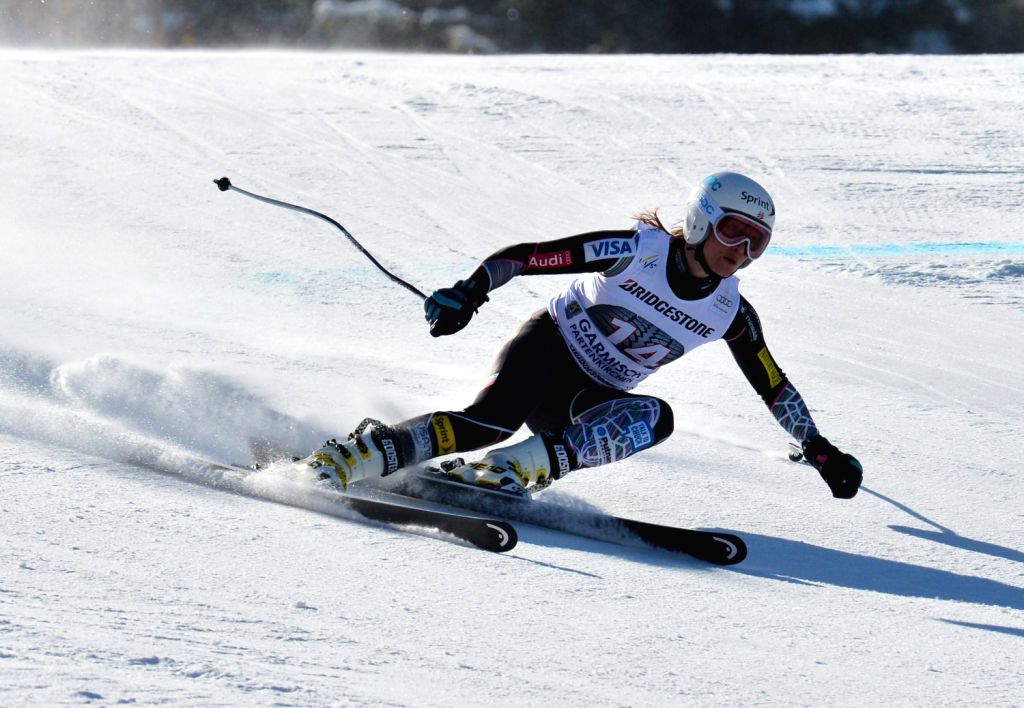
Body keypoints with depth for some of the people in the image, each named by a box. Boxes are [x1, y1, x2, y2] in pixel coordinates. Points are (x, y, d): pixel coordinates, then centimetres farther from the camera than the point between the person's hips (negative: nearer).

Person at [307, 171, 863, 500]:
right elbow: (524, 255, -18)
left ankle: (514, 468, -41)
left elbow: (773, 386, 12)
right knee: (489, 421, -36)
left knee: (654, 417, -30)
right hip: (548, 347, -5)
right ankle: (344, 460, -34)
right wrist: (469, 291, -32)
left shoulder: (731, 313, -1)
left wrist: (819, 449, 12)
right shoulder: (636, 250, -15)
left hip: (590, 401, 5)